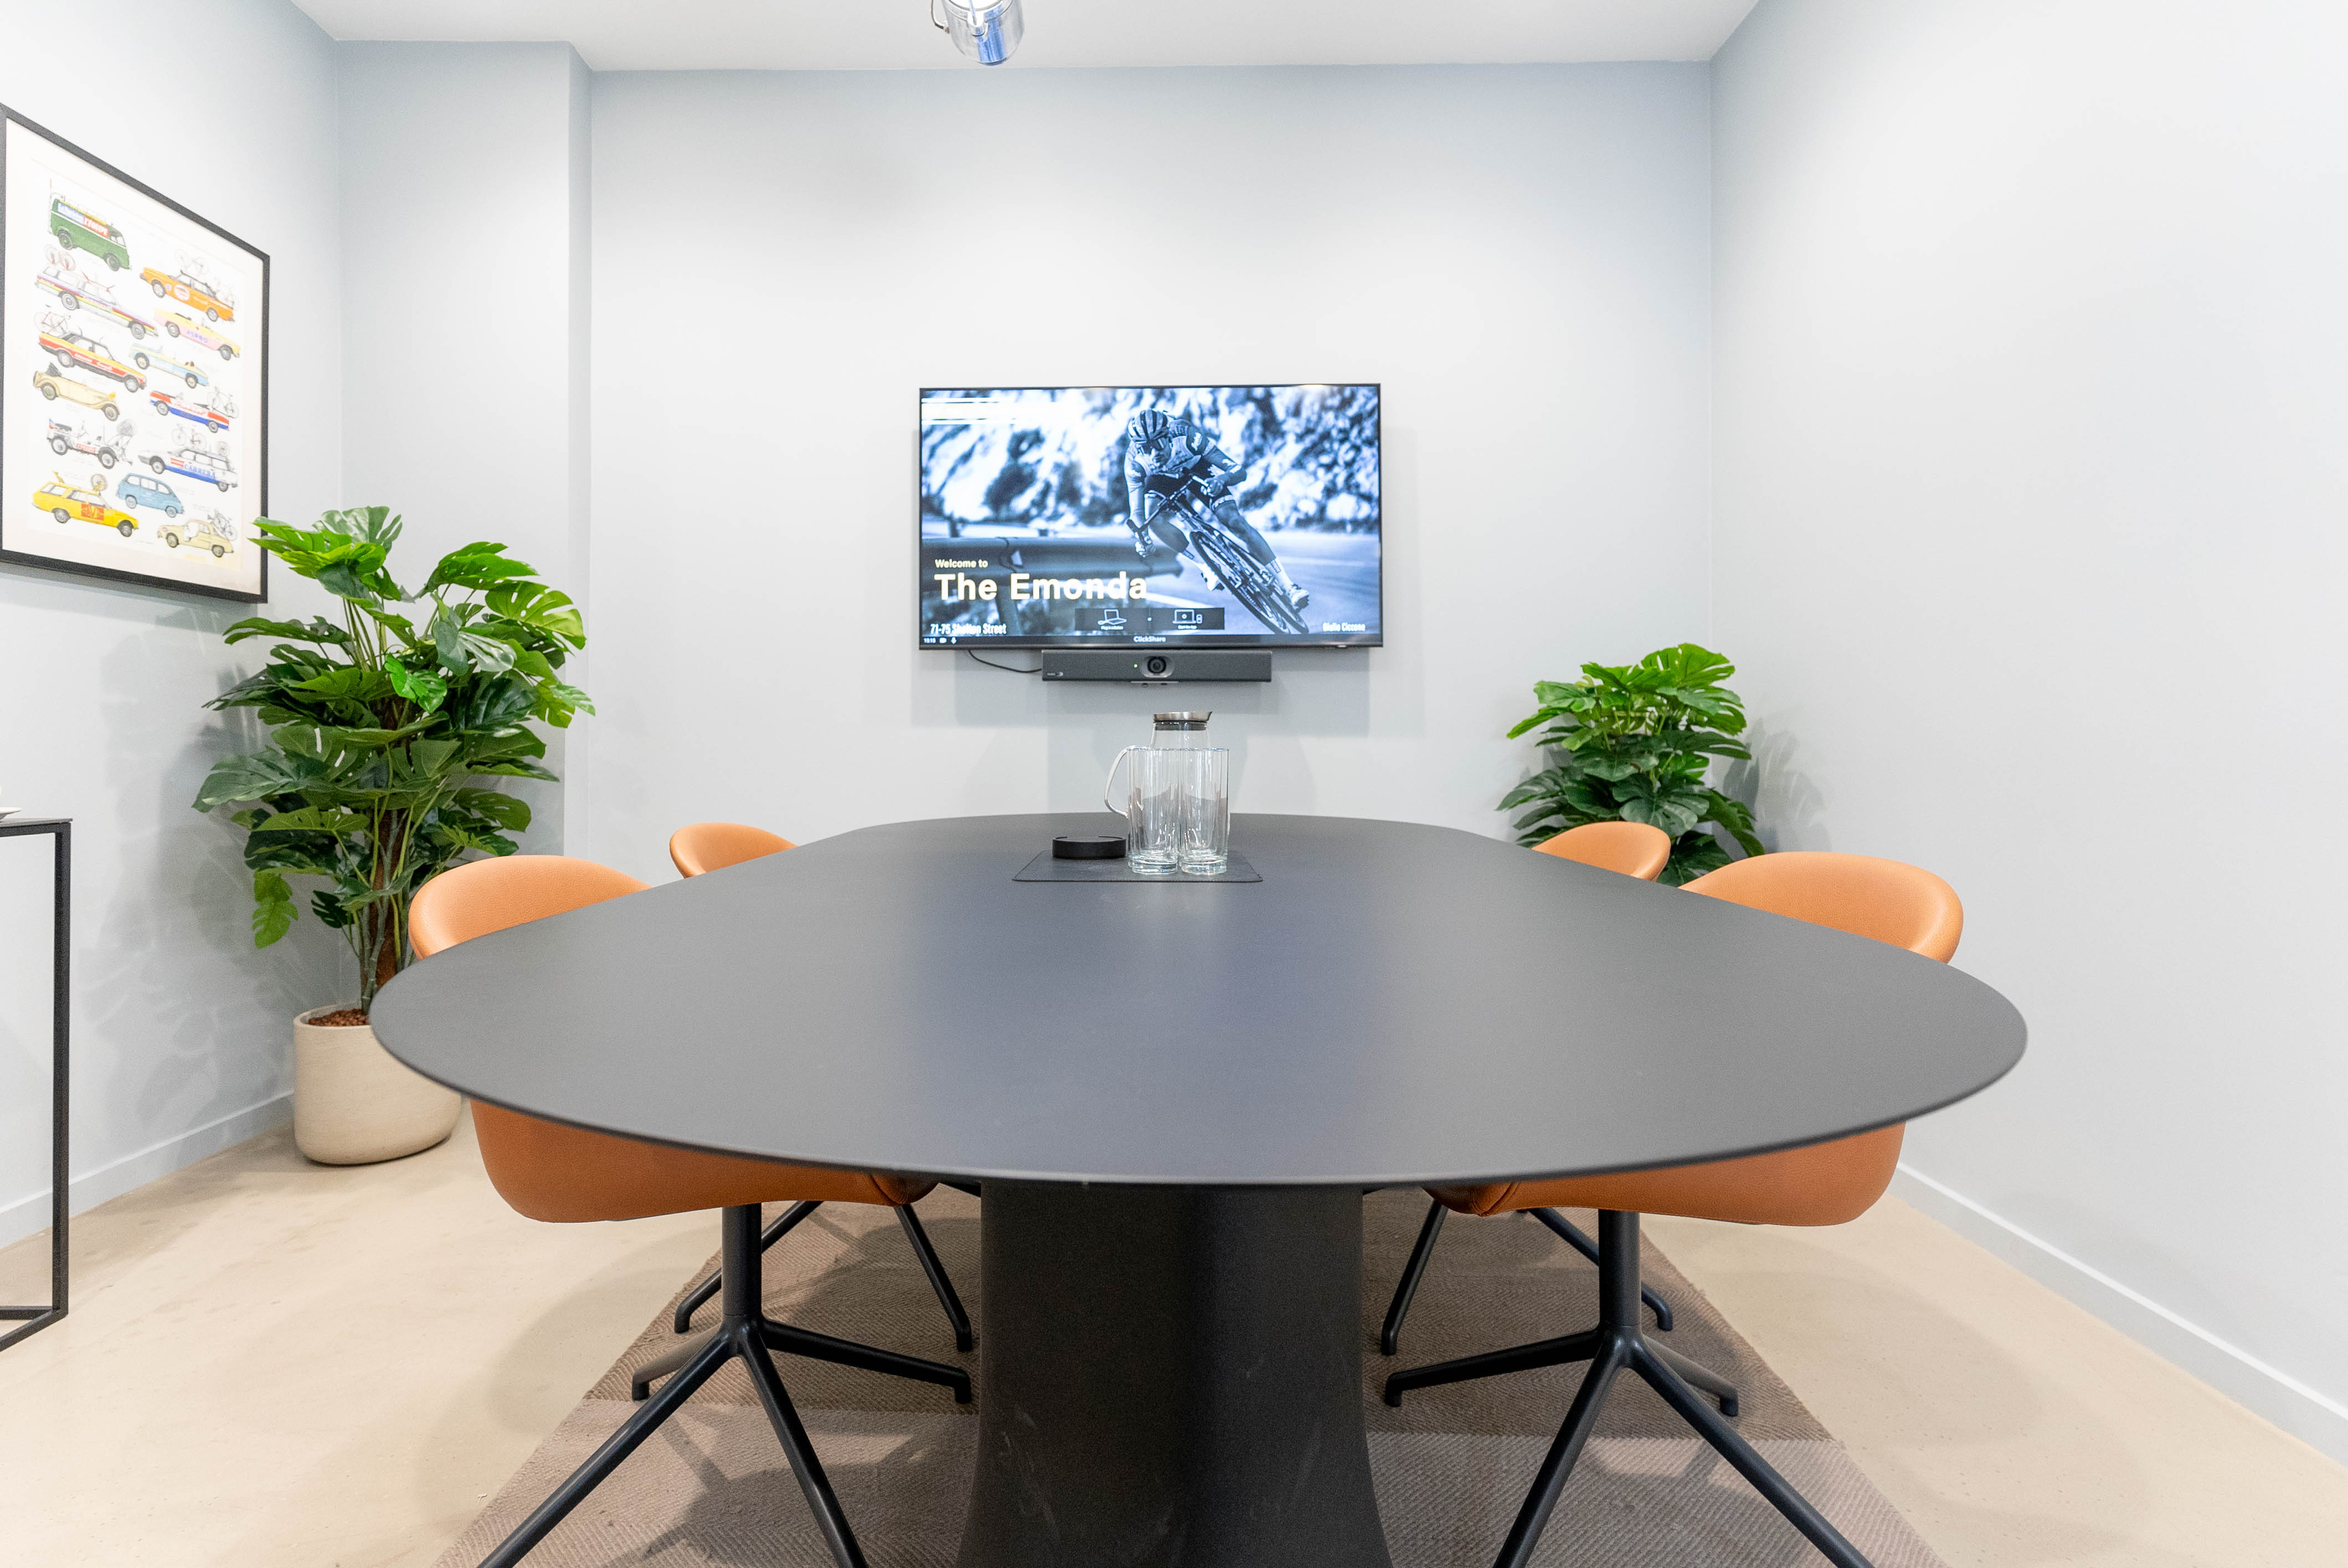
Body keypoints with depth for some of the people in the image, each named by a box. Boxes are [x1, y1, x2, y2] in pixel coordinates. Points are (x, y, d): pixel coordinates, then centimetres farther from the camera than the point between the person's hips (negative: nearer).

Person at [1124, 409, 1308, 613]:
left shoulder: (1188, 437, -38)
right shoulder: (1134, 462, -33)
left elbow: (1238, 471, -37)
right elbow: (1137, 511, -28)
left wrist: (1222, 478, -59)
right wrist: (1140, 538, -47)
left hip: (1196, 468, -3)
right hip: (1163, 476, 3)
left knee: (1234, 521, -20)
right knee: (1152, 518, -26)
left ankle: (1287, 586, -20)